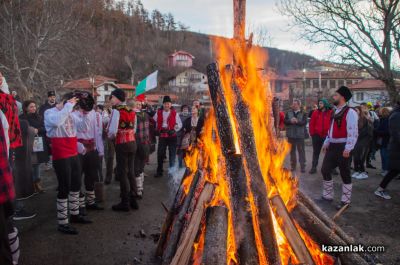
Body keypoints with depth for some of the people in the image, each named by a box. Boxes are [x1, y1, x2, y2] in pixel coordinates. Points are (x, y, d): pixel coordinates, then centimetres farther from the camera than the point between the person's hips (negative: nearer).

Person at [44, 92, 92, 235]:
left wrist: (85, 113, -3)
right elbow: (57, 121, -30)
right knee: (64, 188, -4)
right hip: (61, 157, -8)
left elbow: (83, 128, 8)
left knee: (76, 186, 16)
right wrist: (68, 106, -21)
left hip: (74, 155, 8)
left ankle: (74, 214, 32)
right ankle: (62, 223, 7)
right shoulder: (50, 113, -6)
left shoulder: (71, 115, 12)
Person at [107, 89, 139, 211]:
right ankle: (133, 200, 21)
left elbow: (112, 131, -16)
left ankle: (125, 203, 8)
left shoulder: (116, 111, -12)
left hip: (122, 144, -7)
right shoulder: (132, 111, 9)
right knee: (130, 171, 13)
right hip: (132, 142, 7)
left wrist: (110, 137, 4)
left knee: (122, 173, 1)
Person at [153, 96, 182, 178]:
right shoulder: (158, 113, 5)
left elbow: (179, 124, 1)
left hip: (172, 136, -1)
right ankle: (159, 171, 17)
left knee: (172, 154, 6)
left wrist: (174, 130, -10)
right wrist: (157, 130, 1)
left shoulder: (174, 113, -1)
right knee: (160, 154, 6)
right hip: (162, 136, 2)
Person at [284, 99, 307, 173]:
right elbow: (285, 121, 1)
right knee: (292, 150, 10)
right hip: (291, 135, 3)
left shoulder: (303, 113, 1)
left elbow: (304, 122, -12)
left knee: (301, 150, 0)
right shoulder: (288, 113, 8)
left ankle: (302, 166, 6)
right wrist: (290, 121, -17)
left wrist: (297, 121, -26)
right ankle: (293, 166, 21)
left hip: (300, 135, -3)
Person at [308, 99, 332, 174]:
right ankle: (314, 167, 16)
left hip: (327, 135, -1)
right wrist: (312, 133, -3)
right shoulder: (316, 112, 2)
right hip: (317, 135, 1)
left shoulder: (330, 113, -1)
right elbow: (311, 124, 2)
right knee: (316, 152, 9)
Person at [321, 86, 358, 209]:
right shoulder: (335, 112, 14)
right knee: (325, 170, 11)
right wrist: (326, 142, 16)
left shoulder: (350, 112, -13)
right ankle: (327, 195, 26)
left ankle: (345, 200, 16)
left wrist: (348, 148, -23)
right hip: (332, 146, 9)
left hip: (342, 147, -9)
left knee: (345, 174, 3)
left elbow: (353, 132, -19)